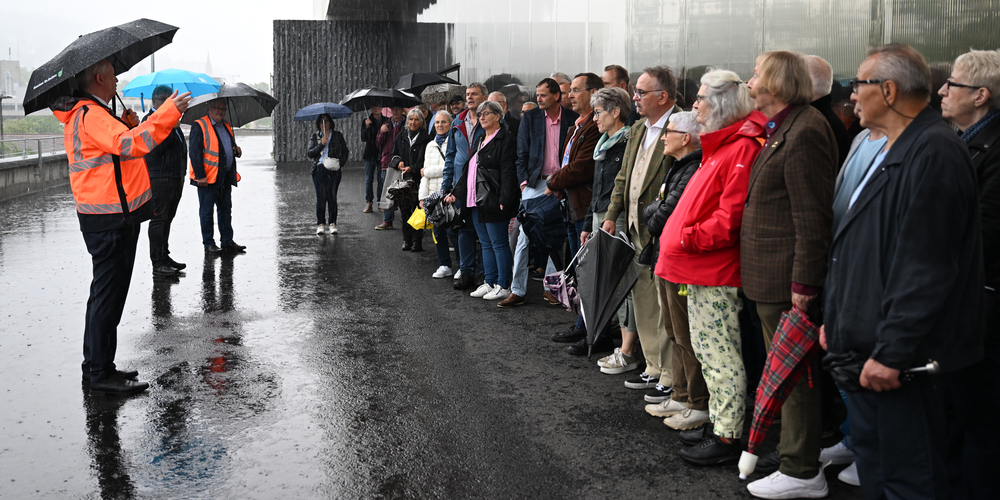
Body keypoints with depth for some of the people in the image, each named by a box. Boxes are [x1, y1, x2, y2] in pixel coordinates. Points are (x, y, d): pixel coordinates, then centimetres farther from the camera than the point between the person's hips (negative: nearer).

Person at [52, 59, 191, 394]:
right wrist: (170, 111, -27)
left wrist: (127, 127, 11)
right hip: (110, 220, -11)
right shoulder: (90, 115, -15)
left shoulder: (90, 113, 19)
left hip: (115, 217, 11)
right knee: (108, 294, -6)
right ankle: (100, 373, 1)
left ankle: (97, 366, 26)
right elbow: (130, 144, -30)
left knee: (107, 293, 17)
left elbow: (115, 148, 26)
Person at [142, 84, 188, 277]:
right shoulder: (149, 120, -8)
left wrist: (182, 173, 21)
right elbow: (156, 149, -21)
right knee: (158, 219, -8)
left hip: (175, 178, 9)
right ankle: (158, 263, -7)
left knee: (167, 219, 14)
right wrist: (172, 128, -21)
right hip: (159, 178, -9)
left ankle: (164, 257, 22)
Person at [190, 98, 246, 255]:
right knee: (207, 211, 2)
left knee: (226, 210, 12)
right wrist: (200, 176, -19)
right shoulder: (200, 126, -8)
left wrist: (236, 150, 4)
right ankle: (208, 244, 9)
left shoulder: (227, 126, 16)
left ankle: (227, 242, 19)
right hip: (208, 177, -7)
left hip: (226, 176, 7)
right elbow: (194, 152, -13)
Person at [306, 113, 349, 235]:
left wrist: (341, 163, -4)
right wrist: (321, 144, -10)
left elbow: (345, 152, 12)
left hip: (334, 170, 0)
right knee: (321, 197, -4)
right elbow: (309, 153, 2)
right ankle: (321, 224, 2)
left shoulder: (337, 135, 10)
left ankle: (333, 224, 5)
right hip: (319, 169, 0)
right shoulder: (315, 136, 10)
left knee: (332, 197, -2)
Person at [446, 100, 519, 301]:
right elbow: (468, 169, 24)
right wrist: (456, 193, 20)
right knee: (486, 244, 13)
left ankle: (503, 286, 3)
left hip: (492, 202, -9)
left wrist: (504, 200, -22)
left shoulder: (506, 139, -9)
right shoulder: (479, 141, 20)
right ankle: (489, 283, 19)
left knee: (498, 243, -4)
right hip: (476, 201, 9)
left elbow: (508, 172, -16)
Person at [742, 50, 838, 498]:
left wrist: (803, 281, -22)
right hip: (771, 277, 10)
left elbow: (812, 217, -22)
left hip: (785, 279, -10)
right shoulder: (783, 129, 16)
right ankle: (793, 450, 33)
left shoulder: (804, 132, -18)